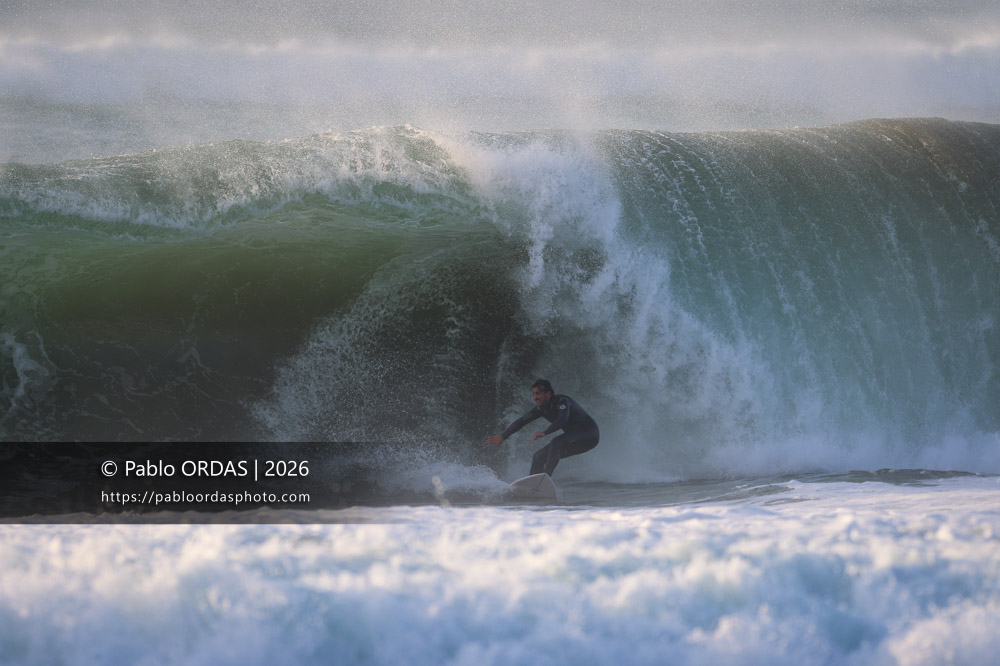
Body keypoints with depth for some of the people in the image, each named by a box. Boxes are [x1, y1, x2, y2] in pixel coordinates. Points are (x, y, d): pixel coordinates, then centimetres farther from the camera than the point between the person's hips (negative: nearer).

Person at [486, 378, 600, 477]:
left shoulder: (562, 401, -22)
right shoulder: (542, 408, 3)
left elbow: (563, 419, -41)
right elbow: (522, 421, 12)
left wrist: (544, 433, -55)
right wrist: (503, 436, 13)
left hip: (590, 434, -9)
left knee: (556, 443, -34)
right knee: (538, 457, 4)